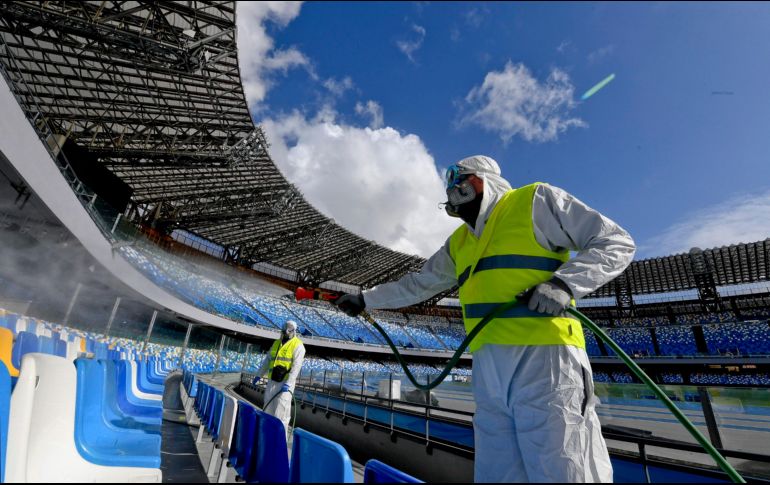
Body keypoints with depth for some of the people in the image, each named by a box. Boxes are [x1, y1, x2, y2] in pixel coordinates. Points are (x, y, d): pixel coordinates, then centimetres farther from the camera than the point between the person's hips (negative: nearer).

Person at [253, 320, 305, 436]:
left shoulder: (298, 346, -9)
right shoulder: (276, 343, 14)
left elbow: (296, 367, -17)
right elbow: (267, 360, 21)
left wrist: (288, 383, -25)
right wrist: (259, 374, 16)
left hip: (285, 382, -7)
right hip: (272, 381, 7)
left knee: (281, 413, -7)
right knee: (268, 409, 14)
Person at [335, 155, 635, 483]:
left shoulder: (536, 200, 4)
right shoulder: (459, 241, 22)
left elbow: (616, 242, 3)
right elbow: (418, 284, 30)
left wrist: (565, 283, -14)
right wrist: (365, 299, 33)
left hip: (543, 360, -6)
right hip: (488, 373, 6)